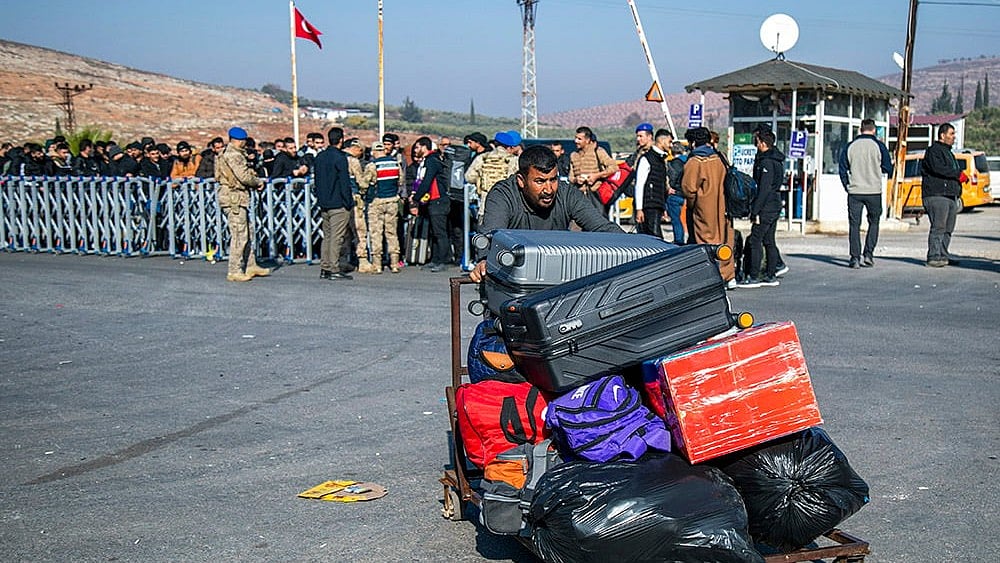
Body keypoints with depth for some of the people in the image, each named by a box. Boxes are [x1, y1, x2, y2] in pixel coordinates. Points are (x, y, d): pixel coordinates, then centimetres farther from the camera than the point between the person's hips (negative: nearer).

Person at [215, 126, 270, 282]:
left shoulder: (226, 153, 18)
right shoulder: (234, 155, -15)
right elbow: (244, 176, -20)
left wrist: (251, 174, 6)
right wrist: (258, 182, -4)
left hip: (237, 198, 11)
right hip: (234, 198, -11)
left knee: (248, 232, 16)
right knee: (239, 235, -7)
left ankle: (250, 266, 23)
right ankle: (234, 272, -3)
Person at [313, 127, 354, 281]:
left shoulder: (320, 157, 11)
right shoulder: (340, 158, -13)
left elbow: (316, 181, 17)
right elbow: (344, 182, -14)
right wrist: (348, 203, -9)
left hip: (324, 204, 8)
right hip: (338, 205, -8)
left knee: (327, 237, 13)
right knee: (336, 238, -5)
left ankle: (324, 269, 14)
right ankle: (334, 270, -5)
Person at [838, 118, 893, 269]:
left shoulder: (850, 146, 3)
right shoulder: (879, 146, -2)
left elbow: (843, 170, 4)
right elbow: (888, 169, 1)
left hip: (854, 192, 1)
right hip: (874, 191, -1)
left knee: (854, 225, 4)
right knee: (873, 223, 14)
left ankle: (855, 258, -2)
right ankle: (868, 255, 6)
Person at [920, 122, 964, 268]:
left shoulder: (948, 152, 27)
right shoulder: (933, 150, -4)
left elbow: (954, 171, 29)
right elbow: (938, 168, -19)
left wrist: (961, 176, 7)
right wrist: (958, 174, -14)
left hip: (951, 196, 10)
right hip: (937, 195, -10)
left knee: (948, 228, 8)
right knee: (938, 227, -14)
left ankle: (943, 255, 13)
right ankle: (934, 257, -15)